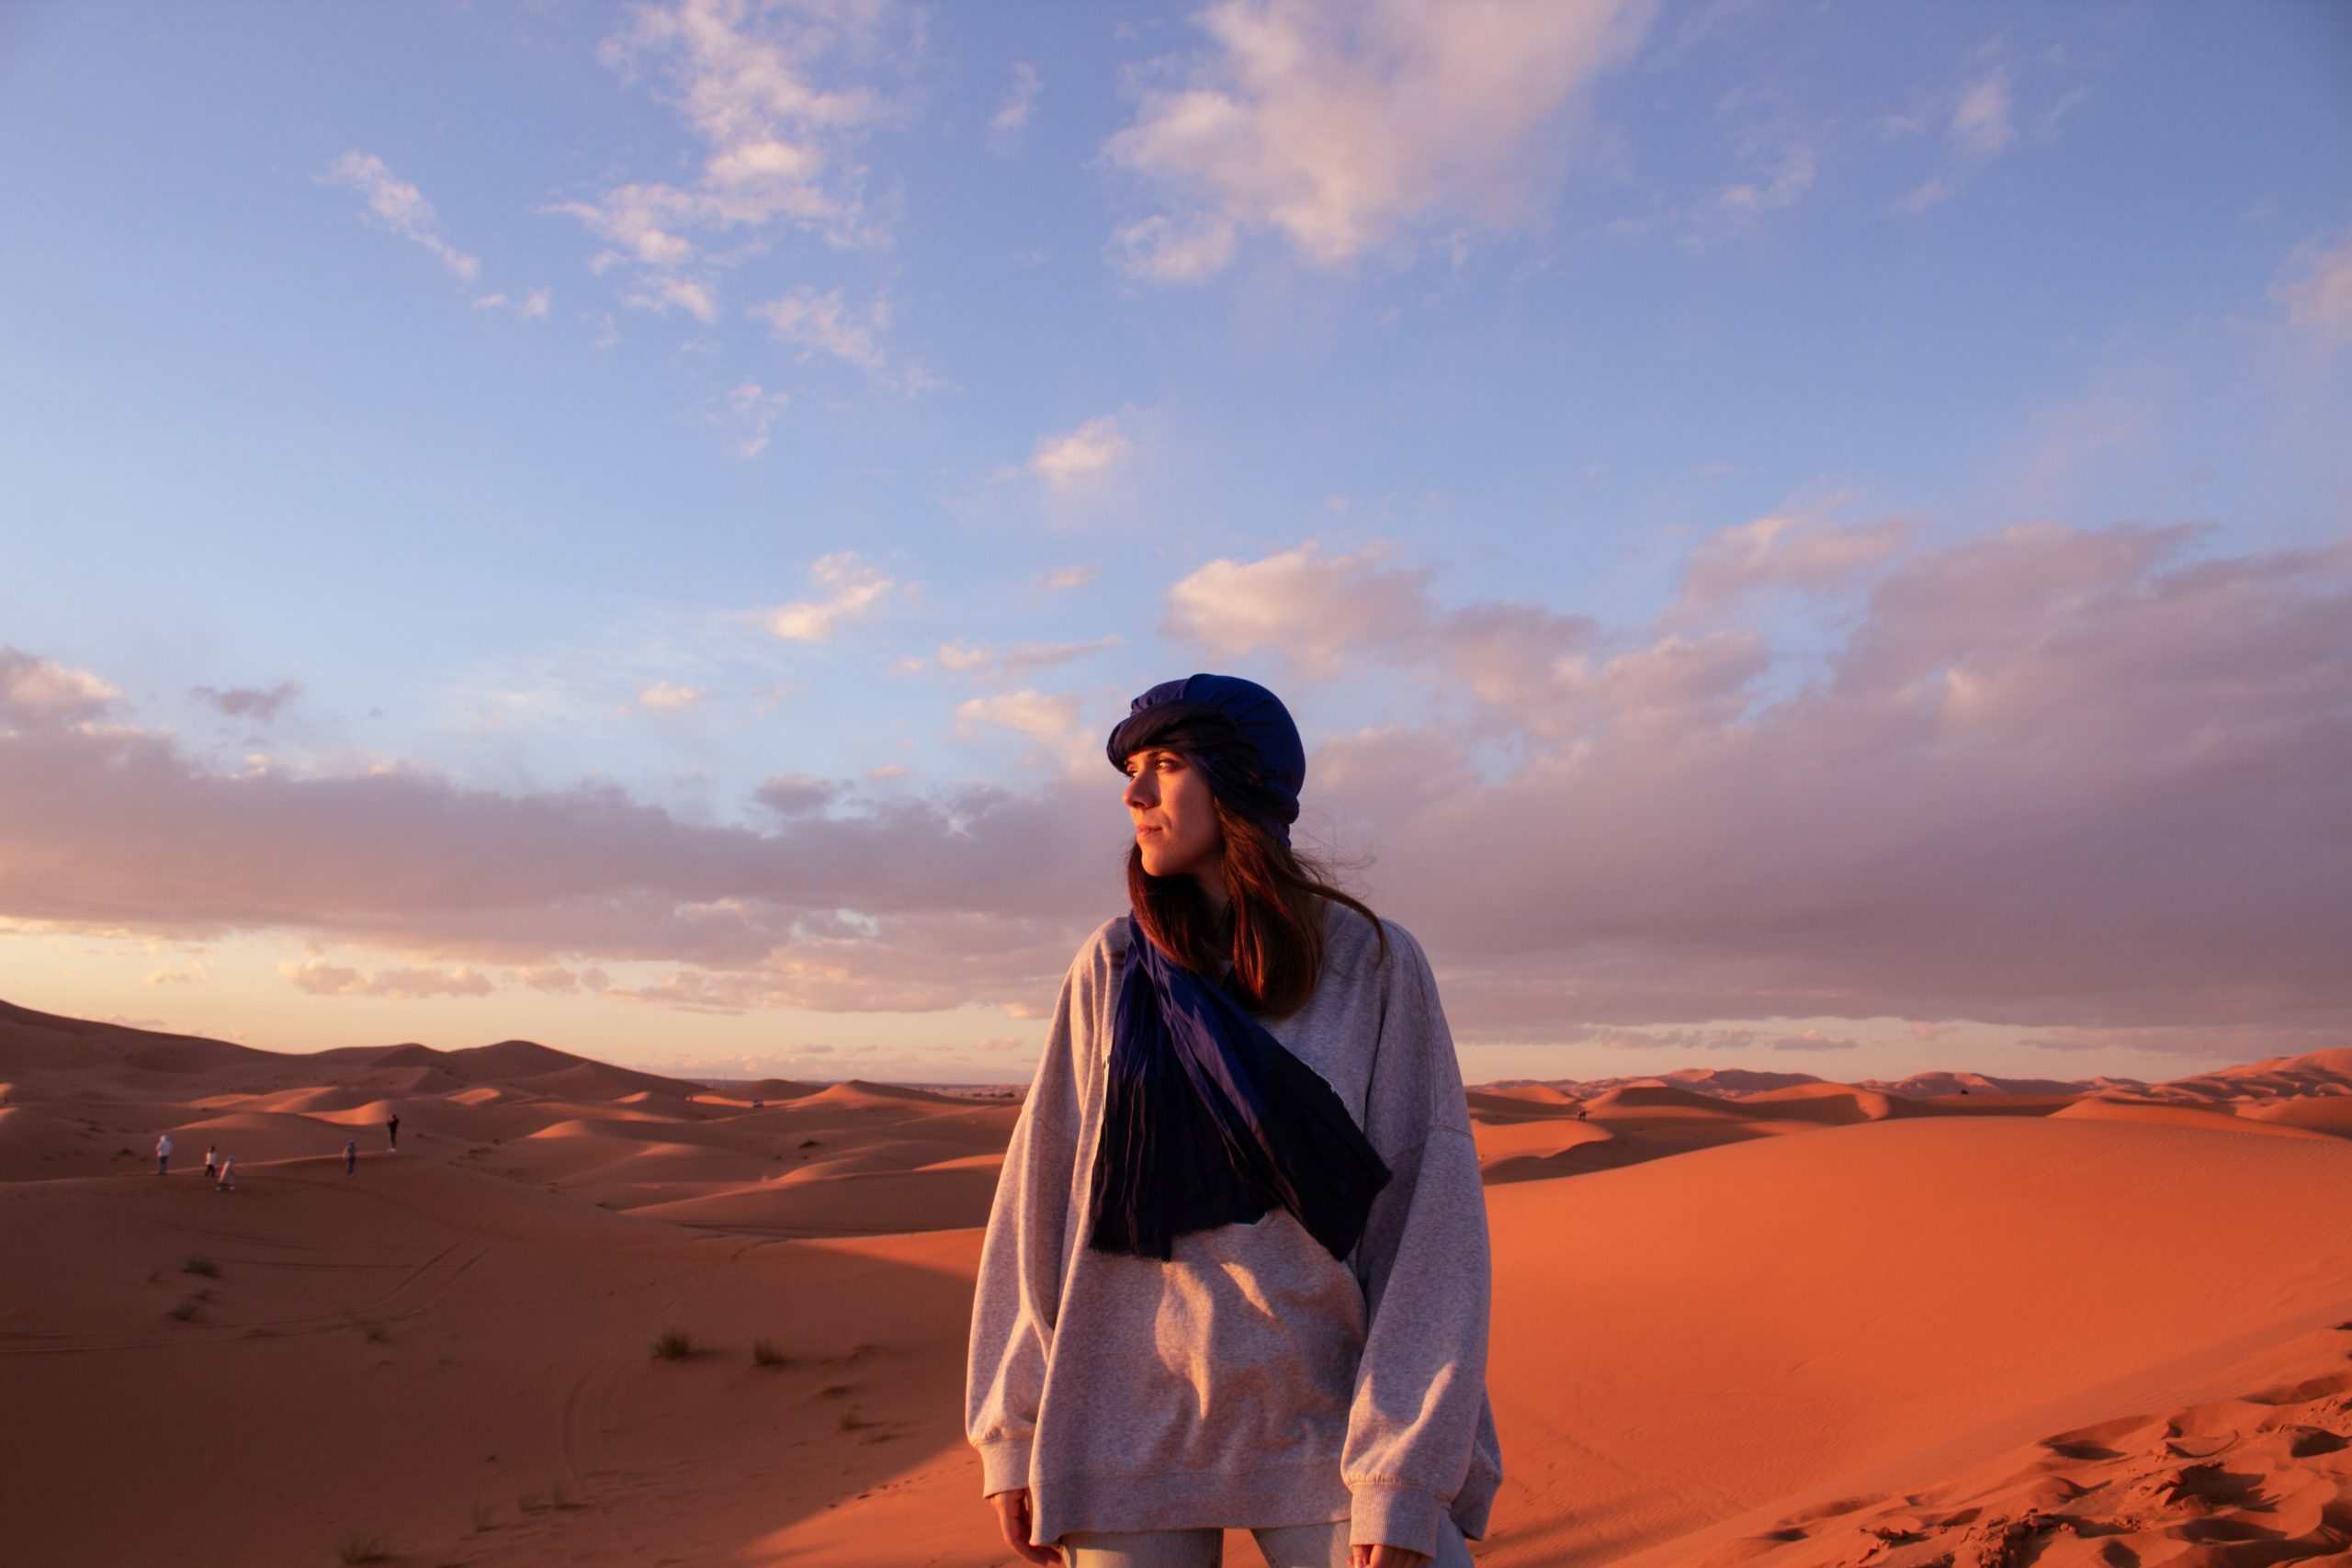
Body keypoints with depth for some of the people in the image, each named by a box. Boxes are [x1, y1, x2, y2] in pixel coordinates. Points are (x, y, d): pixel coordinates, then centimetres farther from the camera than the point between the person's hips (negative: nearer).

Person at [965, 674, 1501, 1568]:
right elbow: (1039, 1195, 2)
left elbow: (1430, 1219, -7)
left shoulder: (1374, 965, -5)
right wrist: (1013, 1430, 0)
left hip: (1321, 1421, -1)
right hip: (1128, 1433, 2)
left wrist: (1404, 1479, -11)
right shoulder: (1111, 970, 0)